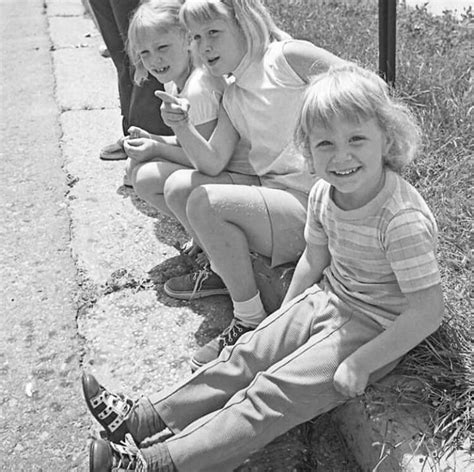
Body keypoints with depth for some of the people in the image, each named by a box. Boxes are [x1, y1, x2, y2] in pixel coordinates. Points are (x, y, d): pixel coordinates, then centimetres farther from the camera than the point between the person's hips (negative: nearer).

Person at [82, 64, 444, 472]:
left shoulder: (403, 220, -31)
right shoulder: (323, 195, -7)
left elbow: (427, 313, -27)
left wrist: (359, 365, -22)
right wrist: (284, 317, 11)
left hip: (374, 328, -7)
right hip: (325, 299, 7)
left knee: (275, 393, -14)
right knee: (247, 356, 0)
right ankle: (145, 417, 6)